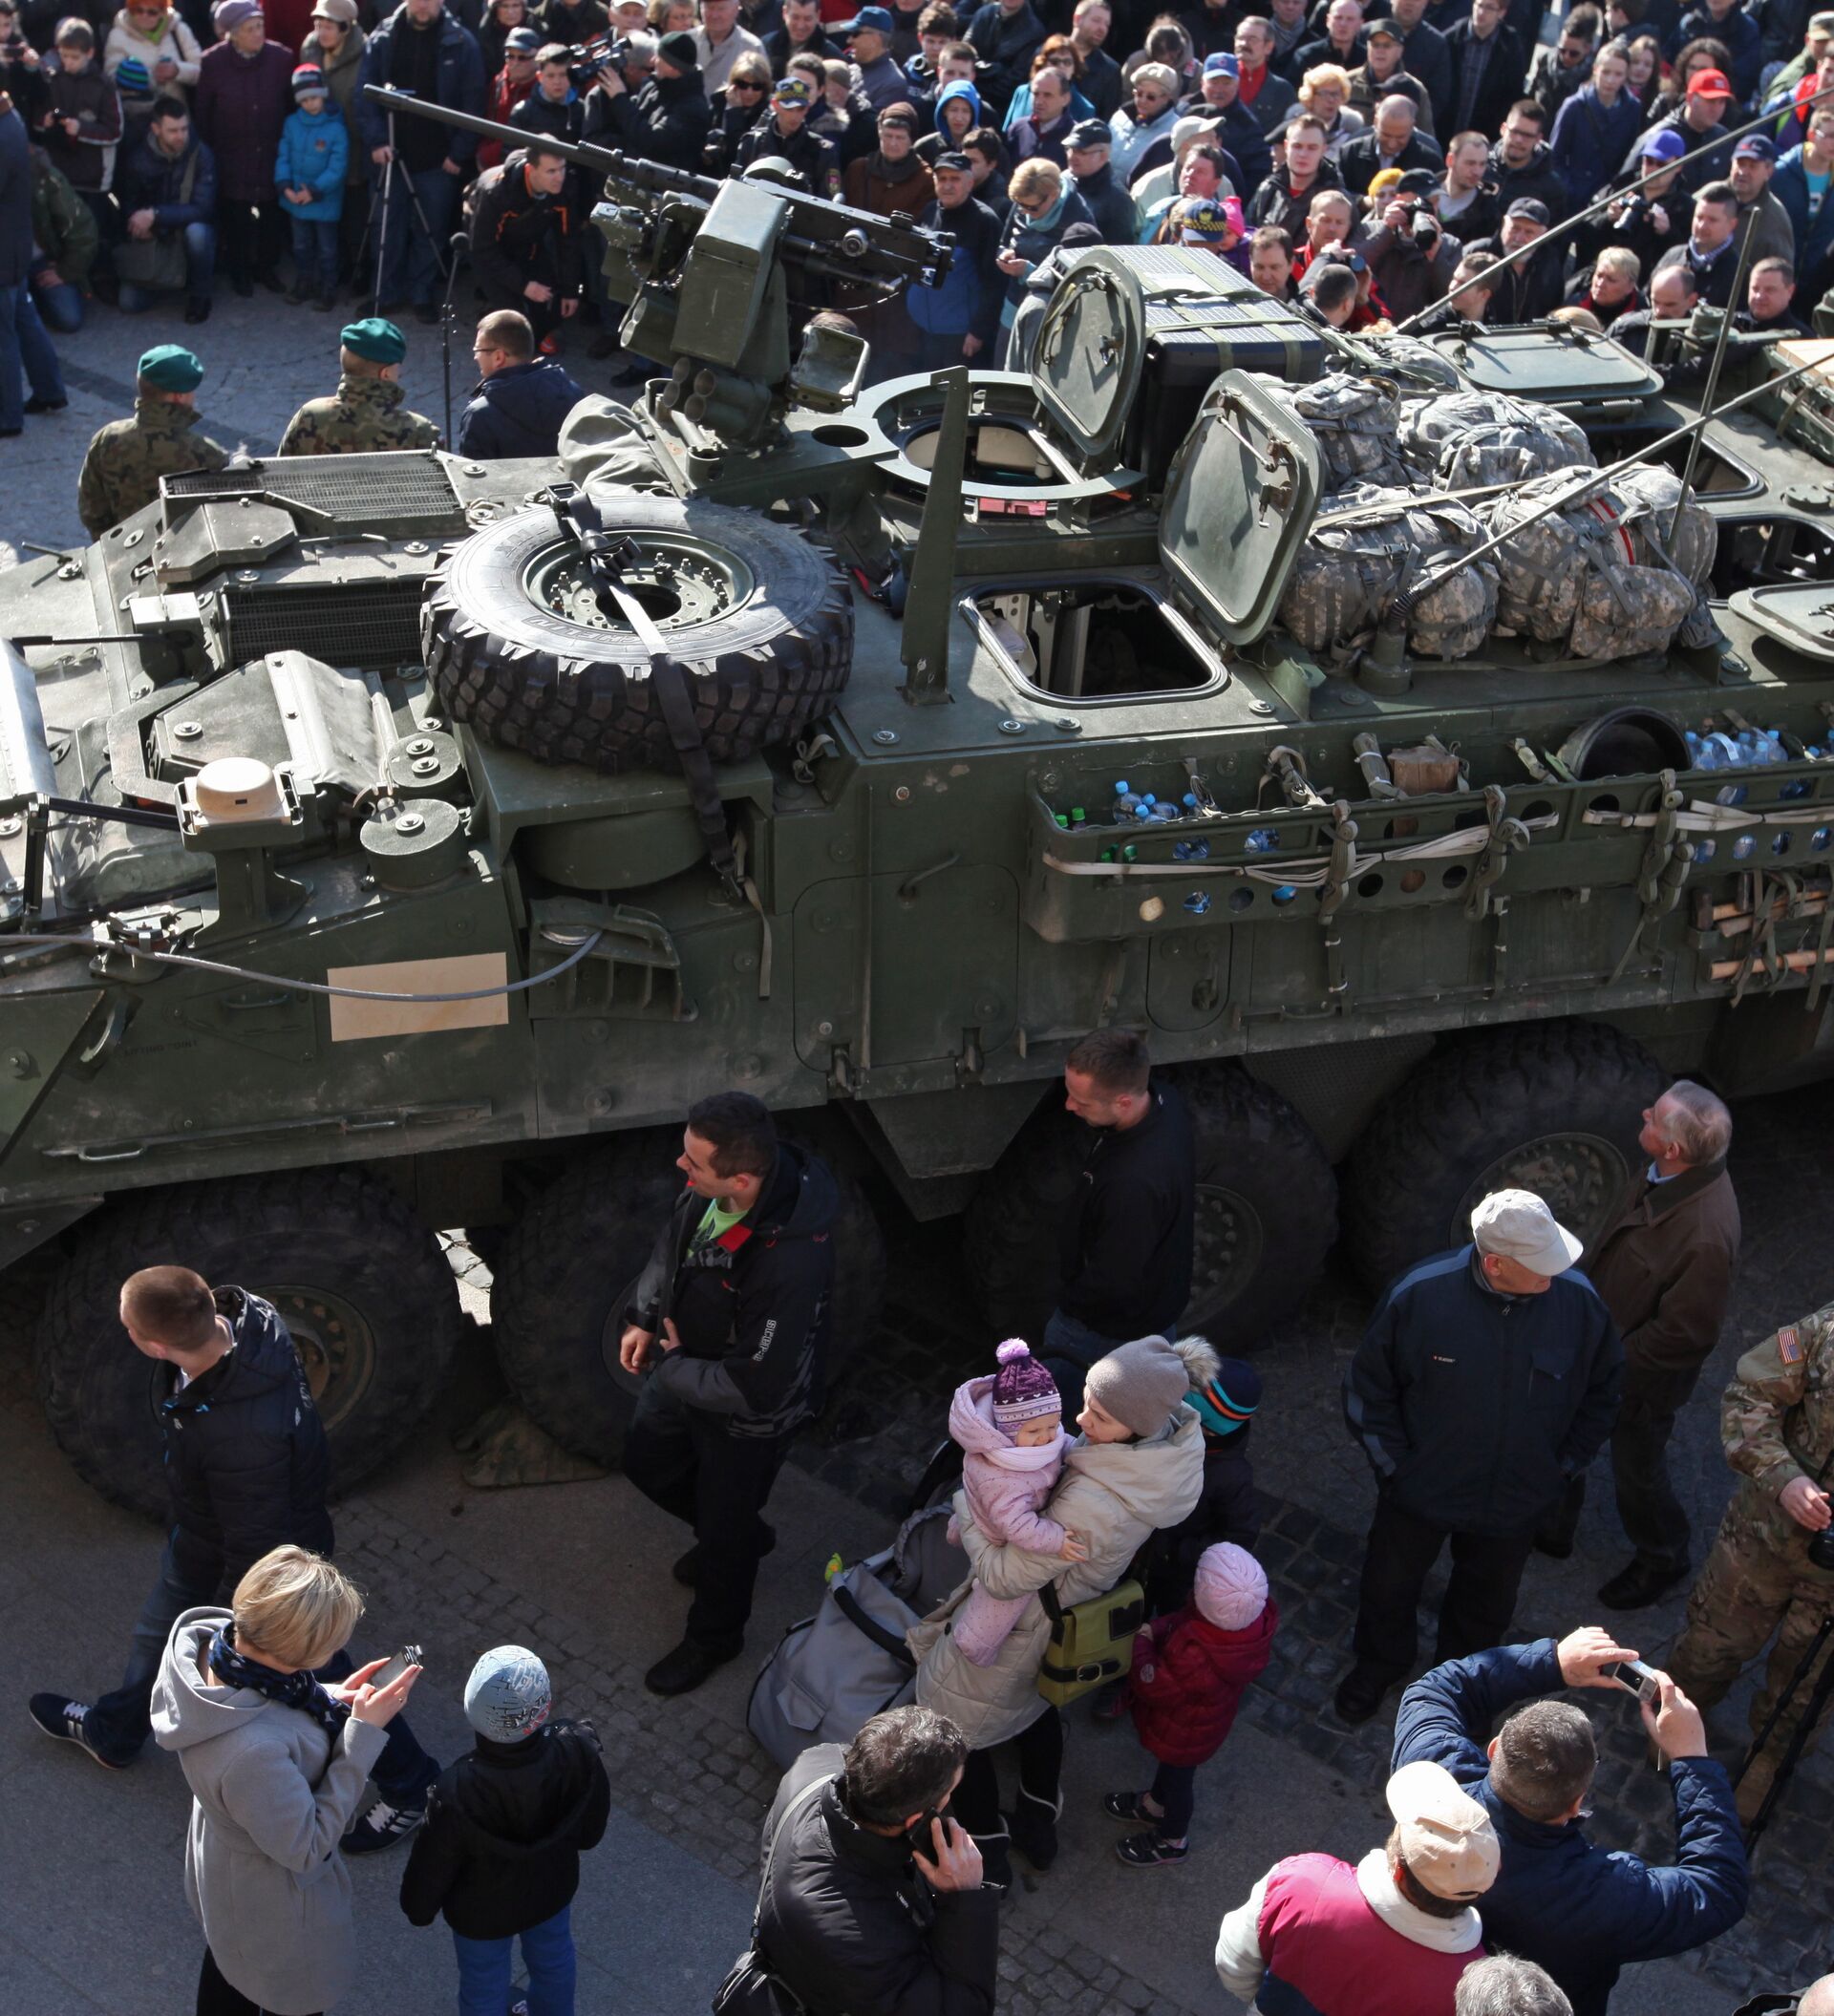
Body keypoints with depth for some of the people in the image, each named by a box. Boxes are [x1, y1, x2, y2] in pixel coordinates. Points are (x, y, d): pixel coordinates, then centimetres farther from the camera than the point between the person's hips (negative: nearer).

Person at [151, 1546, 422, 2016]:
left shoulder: (207, 1638, -25)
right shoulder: (253, 1752, -47)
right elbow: (307, 1848, -30)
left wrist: (332, 1700, -16)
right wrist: (363, 1734, -31)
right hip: (273, 1903, -7)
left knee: (227, 1966, 36)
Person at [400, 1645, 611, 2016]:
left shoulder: (457, 1794, -42)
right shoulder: (577, 1753, -35)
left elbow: (432, 1866, -22)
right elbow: (591, 1831, -13)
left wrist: (419, 1909, 0)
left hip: (483, 1912, -3)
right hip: (552, 1888, 3)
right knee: (553, 1960, 34)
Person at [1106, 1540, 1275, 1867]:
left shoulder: (1196, 1657, -51)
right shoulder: (1258, 1617, -29)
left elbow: (1153, 1687, -31)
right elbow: (1184, 1619, -8)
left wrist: (1141, 1643, -18)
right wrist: (1156, 1628, -19)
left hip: (1185, 1734, -6)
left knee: (1178, 1776, 25)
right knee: (1169, 1764, 35)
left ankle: (1173, 1841, 54)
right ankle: (1155, 1804, 64)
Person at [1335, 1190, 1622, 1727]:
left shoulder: (1579, 1300, -23)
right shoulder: (1419, 1295, -28)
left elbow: (1602, 1389, -2)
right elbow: (1369, 1386, -12)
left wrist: (1565, 1465, -2)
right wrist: (1393, 1464, -10)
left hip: (1516, 1500, 1)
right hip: (1420, 1491, -1)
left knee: (1487, 1601, 27)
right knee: (1389, 1584, 24)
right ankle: (1380, 1663, 55)